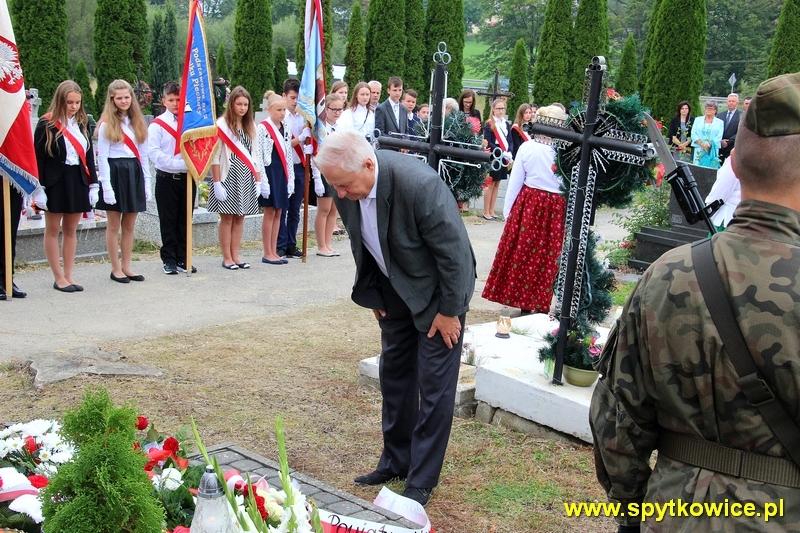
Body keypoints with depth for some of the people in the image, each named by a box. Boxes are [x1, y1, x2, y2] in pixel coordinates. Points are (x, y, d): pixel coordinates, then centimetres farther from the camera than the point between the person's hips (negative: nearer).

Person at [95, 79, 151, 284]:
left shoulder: (137, 122, 12)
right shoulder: (107, 125, -3)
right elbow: (102, 157, -7)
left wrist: (147, 181, 8)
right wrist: (106, 186, -14)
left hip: (134, 173, 5)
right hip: (115, 173, -5)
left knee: (129, 225, 9)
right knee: (113, 225, 3)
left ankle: (126, 267, 17)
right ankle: (116, 269, 10)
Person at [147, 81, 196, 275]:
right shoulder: (157, 124, 0)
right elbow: (154, 152, -9)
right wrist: (178, 164, -19)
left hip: (187, 177, 3)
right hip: (166, 178, -2)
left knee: (185, 220, 8)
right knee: (168, 221, 3)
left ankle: (182, 259, 16)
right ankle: (169, 260, 11)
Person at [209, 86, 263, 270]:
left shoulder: (251, 126, 12)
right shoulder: (222, 124, -6)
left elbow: (256, 155, 13)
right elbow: (215, 156, -10)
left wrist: (258, 180, 8)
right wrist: (217, 182, -14)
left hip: (246, 177, 5)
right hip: (228, 176, -5)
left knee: (240, 217, 7)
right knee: (227, 217, -1)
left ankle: (236, 256, 13)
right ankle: (227, 258, 6)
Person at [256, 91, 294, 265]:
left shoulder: (286, 128, 12)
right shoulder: (262, 128, -8)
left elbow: (288, 156, 14)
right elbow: (257, 155, -12)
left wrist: (290, 179, 8)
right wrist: (262, 180, -17)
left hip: (282, 172, 7)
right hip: (269, 171, -7)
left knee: (278, 212, 8)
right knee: (270, 212, -3)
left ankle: (274, 252, 13)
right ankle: (267, 253, 4)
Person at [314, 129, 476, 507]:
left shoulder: (419, 184, -35)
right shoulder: (347, 186, -15)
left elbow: (454, 250, -25)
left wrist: (449, 310, -17)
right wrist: (373, 293, 5)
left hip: (437, 291, -6)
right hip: (394, 291, 7)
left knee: (434, 387, 0)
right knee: (394, 376, 15)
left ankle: (421, 482, 12)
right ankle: (396, 461, 32)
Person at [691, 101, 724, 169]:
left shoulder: (719, 122, 11)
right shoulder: (698, 120, 15)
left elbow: (719, 137, 1)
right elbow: (693, 134, 4)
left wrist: (709, 144, -15)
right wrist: (702, 144, -11)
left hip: (712, 151, -1)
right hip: (699, 150, 1)